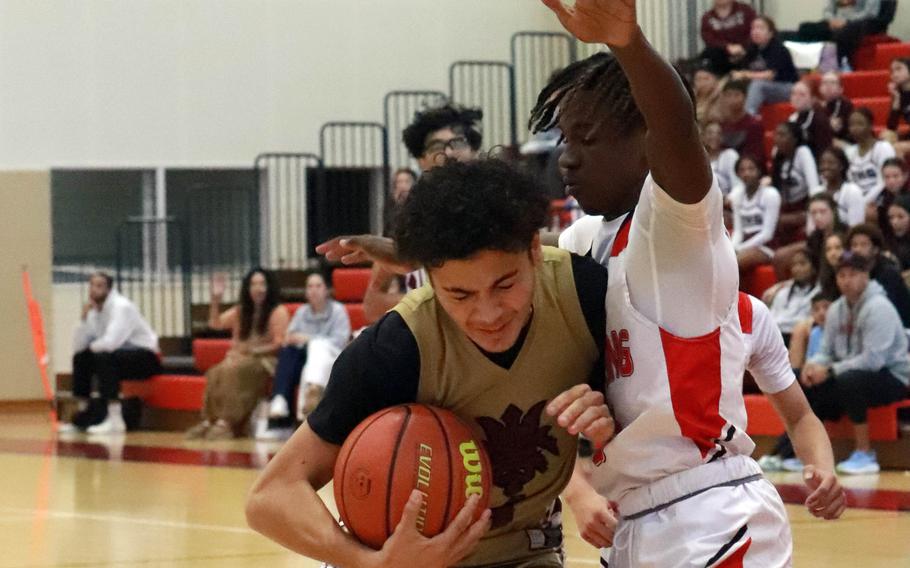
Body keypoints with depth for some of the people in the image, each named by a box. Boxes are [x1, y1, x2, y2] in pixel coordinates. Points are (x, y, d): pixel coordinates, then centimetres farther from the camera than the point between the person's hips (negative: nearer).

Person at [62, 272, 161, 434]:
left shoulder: (121, 307, -19)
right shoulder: (94, 311, 6)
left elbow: (110, 343, -32)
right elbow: (78, 347, 3)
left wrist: (92, 346, -10)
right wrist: (84, 319, -9)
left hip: (146, 358, -9)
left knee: (103, 357, -31)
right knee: (81, 358, 6)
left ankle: (115, 421, -33)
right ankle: (82, 416, 10)